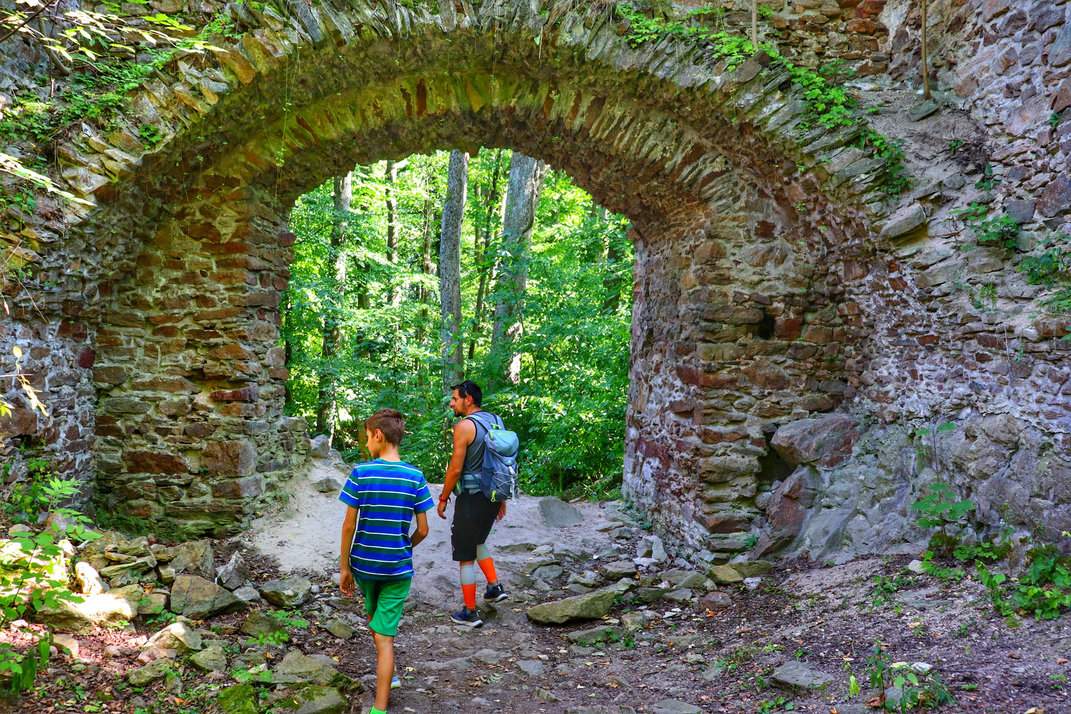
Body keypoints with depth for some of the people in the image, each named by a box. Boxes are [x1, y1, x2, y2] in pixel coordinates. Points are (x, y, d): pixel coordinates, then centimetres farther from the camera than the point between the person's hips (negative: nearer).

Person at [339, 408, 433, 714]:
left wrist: (344, 567, 1)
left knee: (375, 619, 27)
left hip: (364, 563, 1)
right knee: (385, 637, 3)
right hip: (398, 567, 0)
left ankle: (387, 676, 44)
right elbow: (422, 530, -4)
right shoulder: (415, 476, -8)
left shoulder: (361, 473, -12)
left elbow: (349, 525, -9)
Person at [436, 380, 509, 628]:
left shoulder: (465, 426, -16)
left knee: (465, 555, 4)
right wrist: (502, 499, 20)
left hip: (471, 497, -8)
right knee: (477, 541, 29)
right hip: (492, 495, 8)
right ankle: (495, 587, 24)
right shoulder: (495, 421, 8)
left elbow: (455, 468, -17)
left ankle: (470, 613, 11)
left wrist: (443, 499, -5)